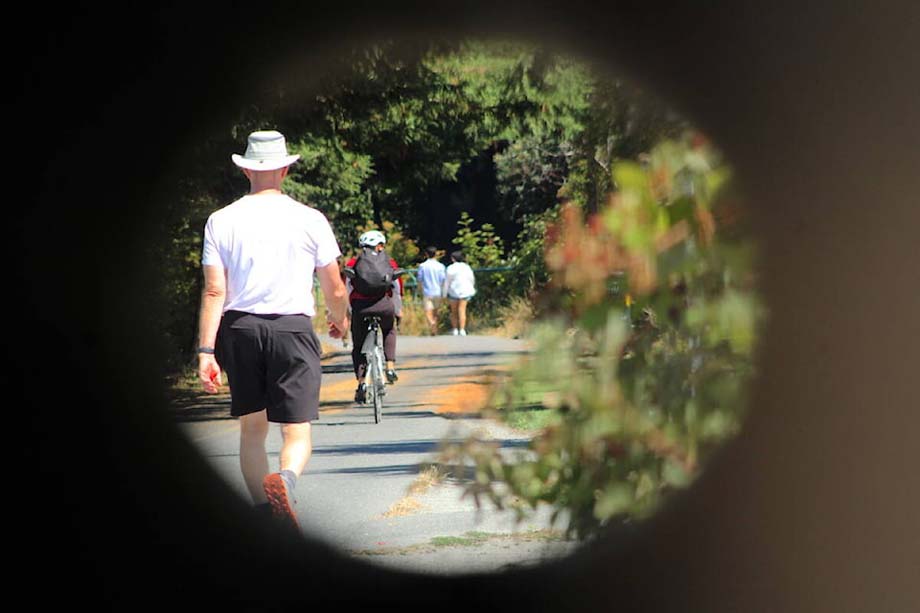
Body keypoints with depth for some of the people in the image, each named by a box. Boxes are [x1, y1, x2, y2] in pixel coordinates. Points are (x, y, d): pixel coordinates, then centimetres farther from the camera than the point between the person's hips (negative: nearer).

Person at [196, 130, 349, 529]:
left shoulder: (222, 221, 3)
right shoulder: (310, 220, 1)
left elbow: (214, 291, -4)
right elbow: (335, 291, 5)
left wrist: (206, 350, -5)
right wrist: (340, 320, 26)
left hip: (239, 328, 2)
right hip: (293, 328, -2)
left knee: (252, 428, 17)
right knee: (297, 432, -2)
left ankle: (263, 510, 21)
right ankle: (286, 479, -33)